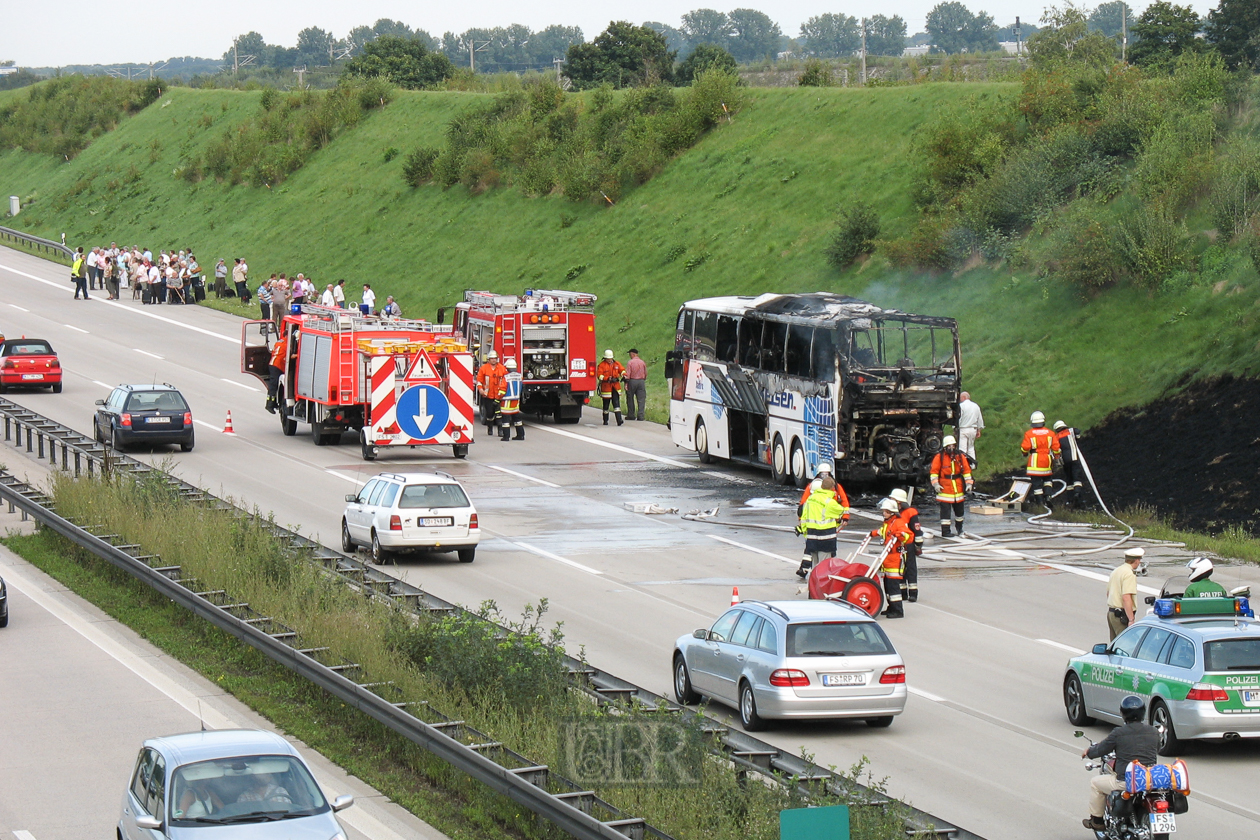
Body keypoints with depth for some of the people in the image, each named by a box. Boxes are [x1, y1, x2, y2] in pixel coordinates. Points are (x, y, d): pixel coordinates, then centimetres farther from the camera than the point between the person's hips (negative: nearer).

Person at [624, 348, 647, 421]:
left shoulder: (630, 362, -6)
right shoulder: (643, 362, 5)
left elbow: (628, 374, -10)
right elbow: (645, 374, 12)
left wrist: (626, 383, -10)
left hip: (632, 381, -3)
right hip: (641, 381, 3)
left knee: (630, 399, 8)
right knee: (641, 400, 2)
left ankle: (631, 415, 12)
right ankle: (640, 415, -4)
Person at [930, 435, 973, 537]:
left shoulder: (960, 457, 5)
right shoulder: (939, 457, -5)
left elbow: (967, 470, 10)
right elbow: (933, 472, -2)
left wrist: (969, 483, 2)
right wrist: (935, 484, -12)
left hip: (959, 489, 4)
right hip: (944, 489, -4)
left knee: (959, 510, 14)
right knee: (945, 511, -5)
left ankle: (959, 528, 32)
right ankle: (945, 531, 0)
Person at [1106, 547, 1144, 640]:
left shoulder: (1116, 571, 15)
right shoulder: (1129, 574, -16)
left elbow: (1108, 593, 25)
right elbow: (1126, 598, -24)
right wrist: (1131, 620, -24)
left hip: (1111, 612, 10)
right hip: (1122, 615, -10)